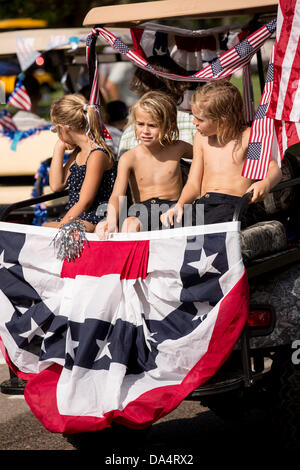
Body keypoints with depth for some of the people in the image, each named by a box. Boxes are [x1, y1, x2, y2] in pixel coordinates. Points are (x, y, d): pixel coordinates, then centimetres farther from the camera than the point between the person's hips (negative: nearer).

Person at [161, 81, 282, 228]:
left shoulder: (247, 136, 5)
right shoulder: (201, 139, 22)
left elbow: (274, 168, -1)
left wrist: (266, 183, -25)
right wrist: (180, 205, -1)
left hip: (235, 203, -4)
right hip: (203, 203, 4)